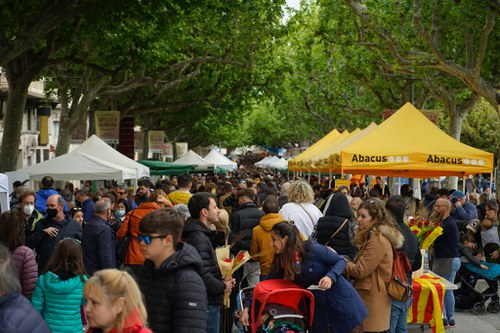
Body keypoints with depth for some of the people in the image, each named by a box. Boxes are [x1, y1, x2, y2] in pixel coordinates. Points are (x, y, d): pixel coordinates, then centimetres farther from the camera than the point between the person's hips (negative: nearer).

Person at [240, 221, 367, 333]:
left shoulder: (313, 249, -20)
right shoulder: (281, 262, -3)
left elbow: (341, 261, -11)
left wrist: (330, 277, -30)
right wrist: (247, 308, -7)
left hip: (340, 297, -5)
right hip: (318, 305, 5)